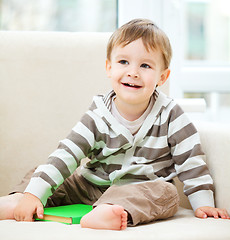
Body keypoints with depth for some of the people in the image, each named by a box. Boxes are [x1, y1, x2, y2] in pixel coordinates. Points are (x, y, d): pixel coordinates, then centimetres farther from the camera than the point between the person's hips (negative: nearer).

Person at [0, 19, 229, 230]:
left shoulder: (170, 115, -10)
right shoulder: (98, 115, -8)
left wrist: (203, 204, -11)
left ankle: (104, 213, -59)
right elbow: (66, 156, -15)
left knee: (166, 193, -37)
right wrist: (33, 194, -25)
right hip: (93, 185, 3)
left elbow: (191, 161, -4)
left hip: (145, 190, -2)